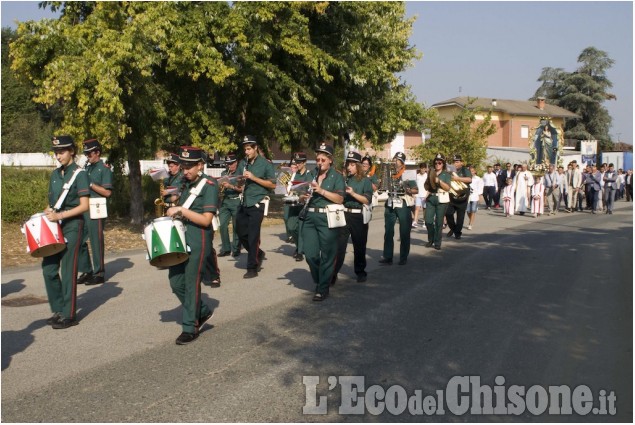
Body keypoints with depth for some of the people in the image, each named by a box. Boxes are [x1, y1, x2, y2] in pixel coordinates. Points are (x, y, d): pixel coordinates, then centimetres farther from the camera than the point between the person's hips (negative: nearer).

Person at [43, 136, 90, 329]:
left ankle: (69, 315, 5)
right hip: (55, 226, 7)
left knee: (68, 270, -4)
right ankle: (58, 310, 20)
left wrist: (60, 215, -21)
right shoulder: (55, 174, 13)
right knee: (48, 269, 6)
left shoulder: (79, 174, -7)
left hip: (72, 226, -7)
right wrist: (47, 213, 2)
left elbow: (84, 206, -13)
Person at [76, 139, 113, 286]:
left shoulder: (104, 169, -5)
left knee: (96, 242, -1)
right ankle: (87, 271, 19)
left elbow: (107, 192, -13)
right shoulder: (87, 167, 15)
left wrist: (90, 184, -17)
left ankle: (99, 274, 9)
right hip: (83, 209, 7)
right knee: (79, 241, 8)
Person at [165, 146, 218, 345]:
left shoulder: (209, 186, -12)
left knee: (191, 284, -1)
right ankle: (202, 311, 27)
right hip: (181, 238, 8)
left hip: (198, 241, -8)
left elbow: (206, 220, -18)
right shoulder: (185, 182, 12)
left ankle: (190, 328, 13)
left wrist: (181, 210, -21)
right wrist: (174, 212, 7)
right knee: (175, 281, 8)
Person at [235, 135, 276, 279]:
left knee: (253, 235, -5)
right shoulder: (242, 163, 9)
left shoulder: (265, 164, -6)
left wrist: (253, 177, -17)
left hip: (257, 204, -6)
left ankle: (252, 268, 5)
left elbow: (273, 185, -9)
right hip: (244, 203, 6)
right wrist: (240, 185, -5)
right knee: (241, 232, 9)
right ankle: (258, 253, 33)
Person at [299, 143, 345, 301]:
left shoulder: (337, 176, 2)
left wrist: (321, 190, -16)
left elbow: (340, 199, -9)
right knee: (310, 254, 1)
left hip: (327, 219, -4)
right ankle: (319, 280, 26)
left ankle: (323, 289, 11)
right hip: (310, 217, 4)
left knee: (327, 255, 1)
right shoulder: (312, 175, 16)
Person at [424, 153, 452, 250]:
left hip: (441, 199, -3)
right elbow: (426, 187, 13)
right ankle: (431, 239, 18)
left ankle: (437, 242, 8)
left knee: (439, 222, -2)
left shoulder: (446, 174, 3)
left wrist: (438, 181, -16)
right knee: (428, 220, -3)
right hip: (431, 198, 3)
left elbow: (447, 188, -7)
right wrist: (428, 181, -6)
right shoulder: (431, 173, 12)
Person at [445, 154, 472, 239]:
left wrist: (457, 178, -24)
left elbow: (469, 179, -21)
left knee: (460, 216, 2)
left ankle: (458, 232, 15)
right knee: (448, 213, -7)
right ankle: (453, 228, 16)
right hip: (452, 196, 3)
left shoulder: (465, 170, -2)